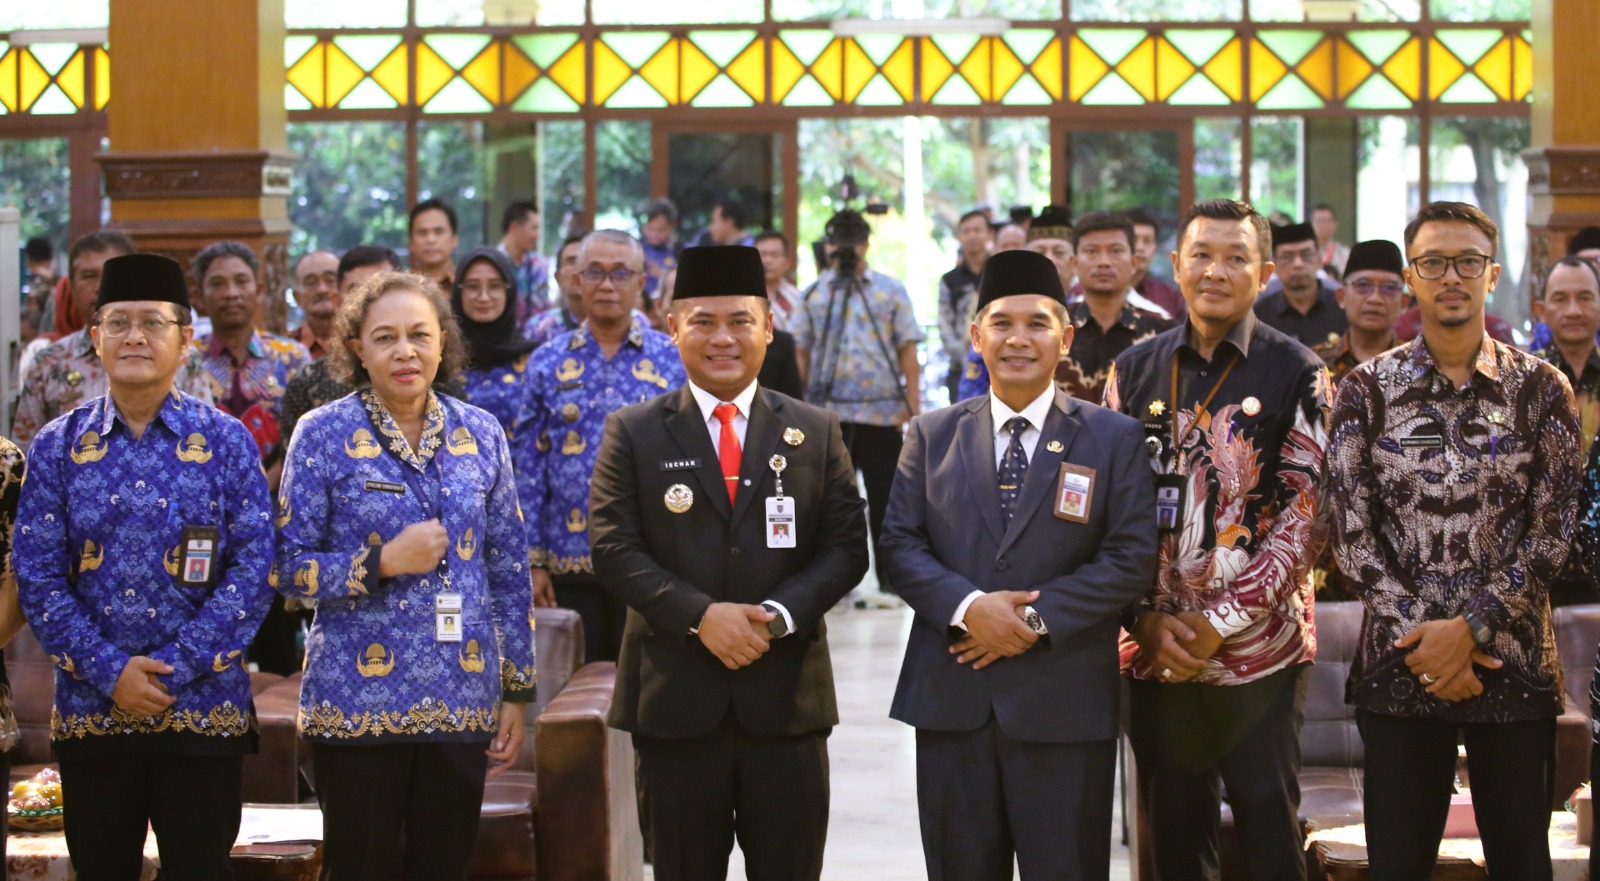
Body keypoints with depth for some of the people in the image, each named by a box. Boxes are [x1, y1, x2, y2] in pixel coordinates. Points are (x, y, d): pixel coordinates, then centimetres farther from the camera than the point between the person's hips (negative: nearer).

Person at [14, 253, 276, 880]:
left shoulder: (227, 442, 1)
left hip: (202, 708, -1)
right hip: (90, 709, 1)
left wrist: (172, 666, -13)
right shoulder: (57, 446, 4)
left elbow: (254, 571, -5)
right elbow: (37, 577, -1)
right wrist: (111, 671, -12)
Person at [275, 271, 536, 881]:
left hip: (462, 703, 3)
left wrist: (516, 691, 9)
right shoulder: (323, 435, -2)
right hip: (359, 705, -3)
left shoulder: (480, 436, 7)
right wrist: (382, 563, -17)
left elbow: (509, 571, 11)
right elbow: (289, 569, -3)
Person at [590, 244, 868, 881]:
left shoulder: (815, 432, 9)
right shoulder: (633, 433, 5)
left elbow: (845, 547, 4)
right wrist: (700, 615, -16)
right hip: (676, 694, -1)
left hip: (787, 691, 1)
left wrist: (778, 614, -14)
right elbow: (614, 549, -3)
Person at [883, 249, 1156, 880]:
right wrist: (968, 607, -14)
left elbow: (1132, 557, -4)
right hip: (952, 701, 2)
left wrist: (1037, 618, -14)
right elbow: (900, 544, 4)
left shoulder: (1114, 439, 3)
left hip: (1065, 704, -2)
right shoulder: (931, 436, 10)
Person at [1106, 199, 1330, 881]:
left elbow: (1306, 510, -6)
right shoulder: (1134, 371, 8)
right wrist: (1146, 619, -6)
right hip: (1157, 651, 3)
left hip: (1260, 650, -3)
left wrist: (1222, 623, -12)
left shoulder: (1295, 374, -1)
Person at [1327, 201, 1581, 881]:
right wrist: (1420, 638, -10)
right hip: (1399, 666, 0)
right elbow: (1349, 527, -2)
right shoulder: (1368, 388, 3)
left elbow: (1553, 529, -2)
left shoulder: (1540, 387, 3)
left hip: (1513, 665, 0)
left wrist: (1471, 627, -12)